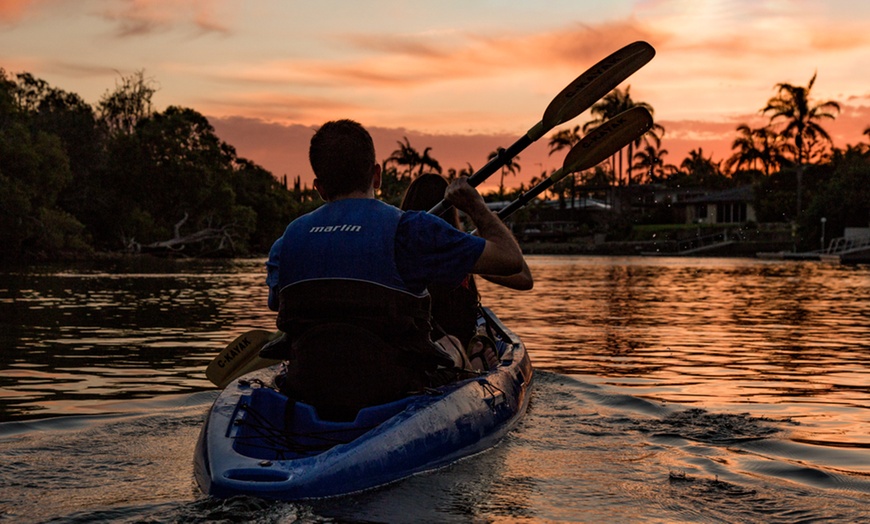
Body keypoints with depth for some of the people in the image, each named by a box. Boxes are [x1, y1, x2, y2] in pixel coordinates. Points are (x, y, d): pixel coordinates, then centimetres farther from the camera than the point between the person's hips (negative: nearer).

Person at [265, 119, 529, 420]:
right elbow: (511, 258, -8)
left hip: (307, 396, 4)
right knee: (453, 349, 29)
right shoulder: (408, 229, -12)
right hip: (390, 396, -4)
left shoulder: (287, 240, 2)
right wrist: (475, 206, 11)